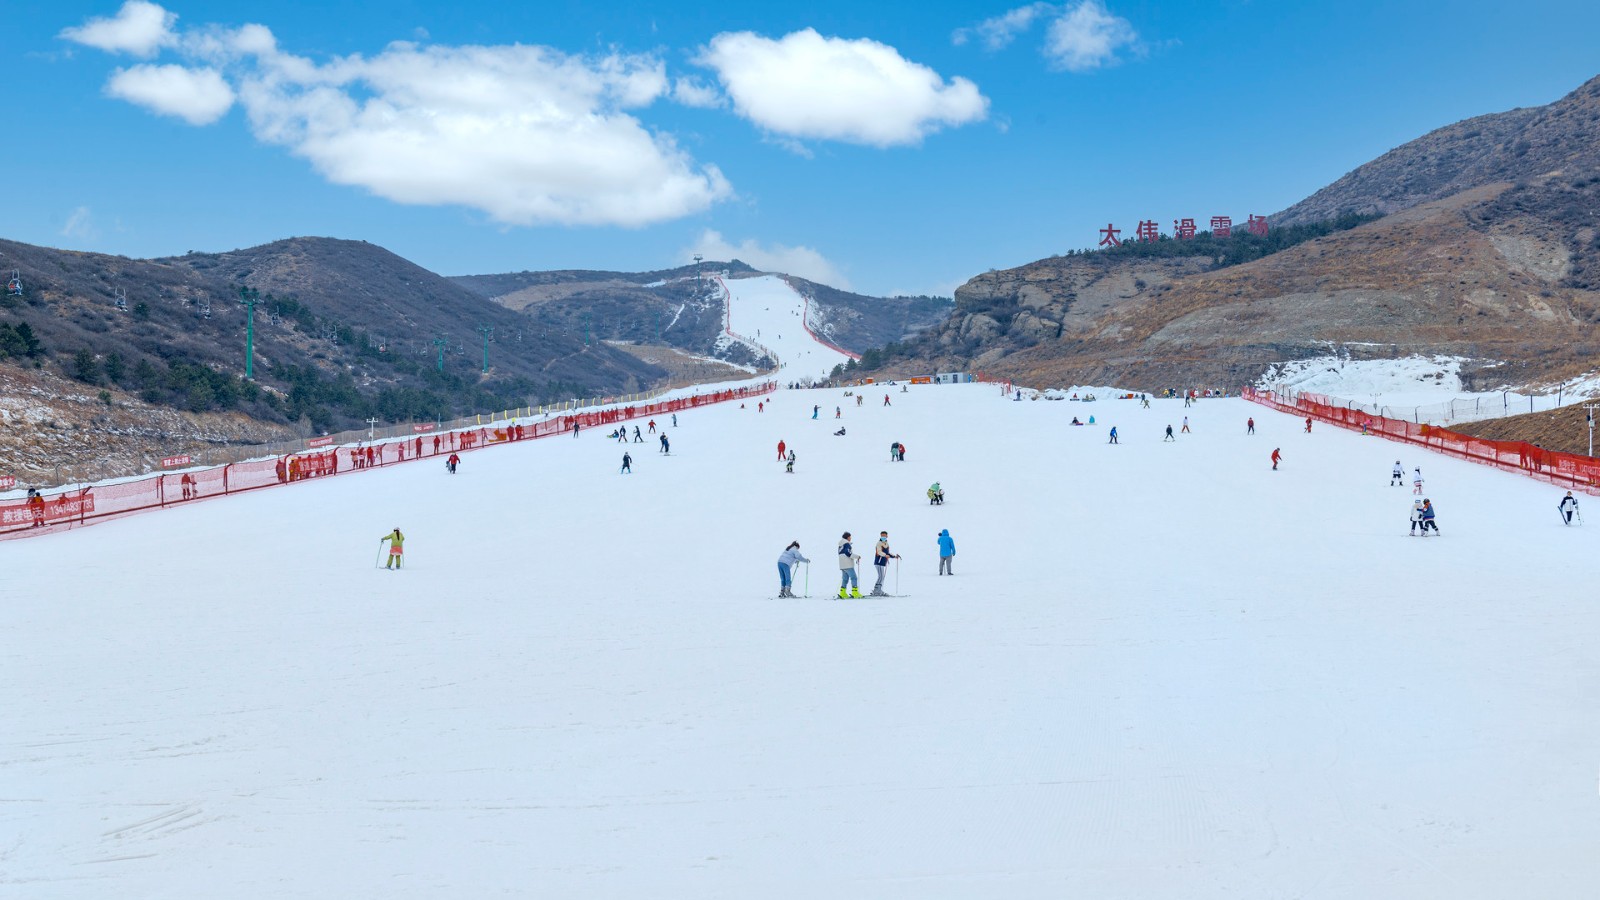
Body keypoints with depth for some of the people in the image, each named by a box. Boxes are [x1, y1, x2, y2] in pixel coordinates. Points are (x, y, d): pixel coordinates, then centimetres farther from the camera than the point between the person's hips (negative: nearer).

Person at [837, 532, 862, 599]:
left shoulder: (840, 545, 16)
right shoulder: (846, 544, -11)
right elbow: (848, 553, -19)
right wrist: (857, 557, -11)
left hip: (842, 565, 9)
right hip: (848, 565, -9)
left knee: (845, 579, 11)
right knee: (853, 578, -8)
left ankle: (842, 593, 7)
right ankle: (855, 593, -13)